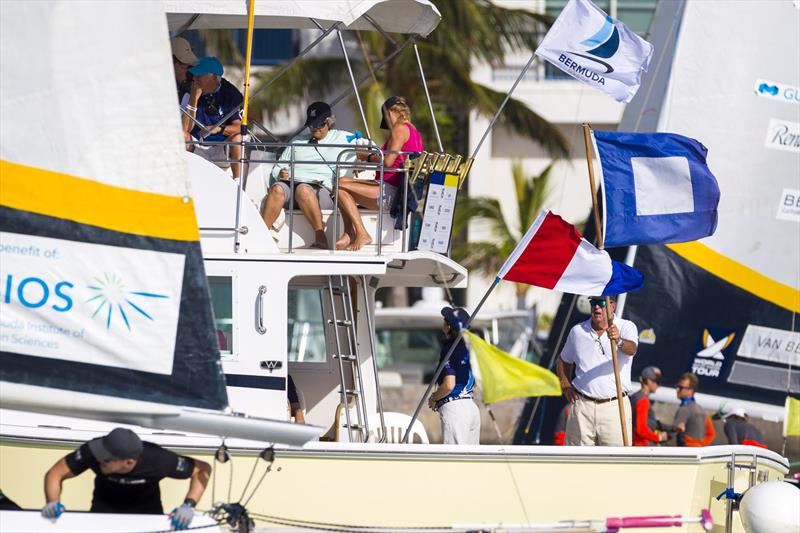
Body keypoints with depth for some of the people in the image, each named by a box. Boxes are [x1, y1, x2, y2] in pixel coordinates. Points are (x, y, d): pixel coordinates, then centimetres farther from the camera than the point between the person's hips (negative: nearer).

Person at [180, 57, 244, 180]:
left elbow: (240, 127, -16)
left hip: (222, 150, -1)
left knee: (236, 137, -30)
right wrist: (194, 98, -21)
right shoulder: (190, 95, -3)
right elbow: (186, 129, -14)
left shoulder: (230, 95, -8)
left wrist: (218, 129, -34)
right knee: (182, 136, -25)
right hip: (198, 149, 2)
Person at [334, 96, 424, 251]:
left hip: (391, 192, -11)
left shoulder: (400, 128, -10)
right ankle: (349, 233, 1)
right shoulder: (412, 131, 21)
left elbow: (388, 161, -18)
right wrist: (368, 163, 19)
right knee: (343, 180, 12)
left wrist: (367, 156, -1)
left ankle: (362, 234, -13)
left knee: (341, 186, -15)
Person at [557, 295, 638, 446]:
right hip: (582, 405, 3)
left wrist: (618, 341, -47)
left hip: (614, 406, -3)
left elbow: (631, 349, -25)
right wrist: (565, 384, 8)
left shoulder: (626, 327, -2)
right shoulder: (577, 331, 10)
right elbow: (564, 361, 26)